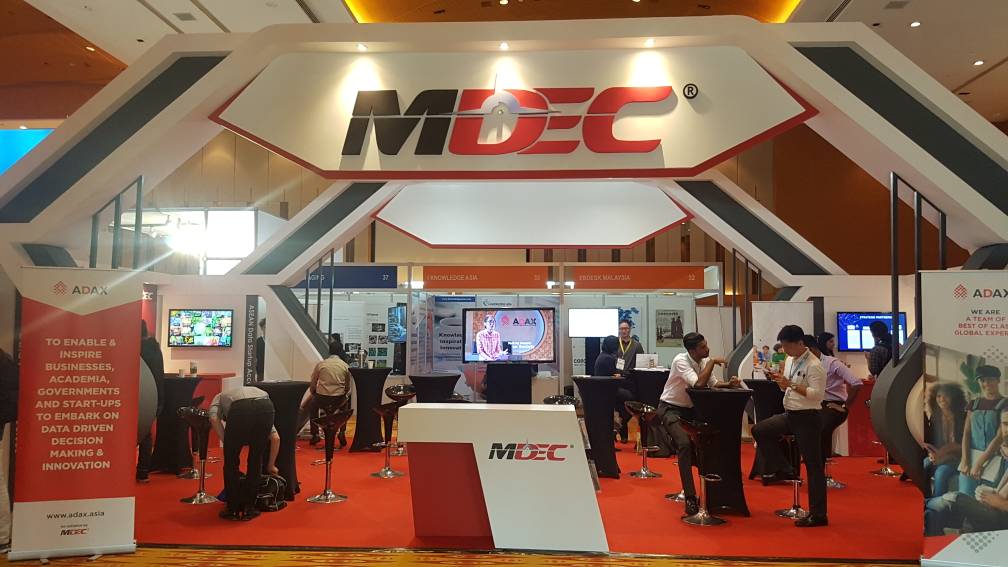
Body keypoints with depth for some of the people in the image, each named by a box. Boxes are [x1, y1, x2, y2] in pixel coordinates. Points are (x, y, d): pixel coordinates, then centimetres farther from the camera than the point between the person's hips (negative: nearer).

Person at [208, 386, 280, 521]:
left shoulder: (220, 397, 39)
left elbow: (214, 418, 11)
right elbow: (275, 438, 36)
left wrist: (228, 444, 16)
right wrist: (271, 465, 47)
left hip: (240, 408, -3)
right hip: (266, 406, 3)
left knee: (231, 460, 19)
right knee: (255, 460, 23)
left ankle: (233, 510, 24)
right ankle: (248, 509, 27)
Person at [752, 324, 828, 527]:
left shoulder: (813, 365, -17)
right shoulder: (790, 360, 10)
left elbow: (817, 394, -24)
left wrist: (791, 385, -27)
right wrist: (779, 380, -2)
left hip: (808, 417, -9)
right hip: (790, 415, 9)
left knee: (814, 465, -1)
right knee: (759, 430, 0)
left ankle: (818, 515, 6)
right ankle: (783, 470, 11)